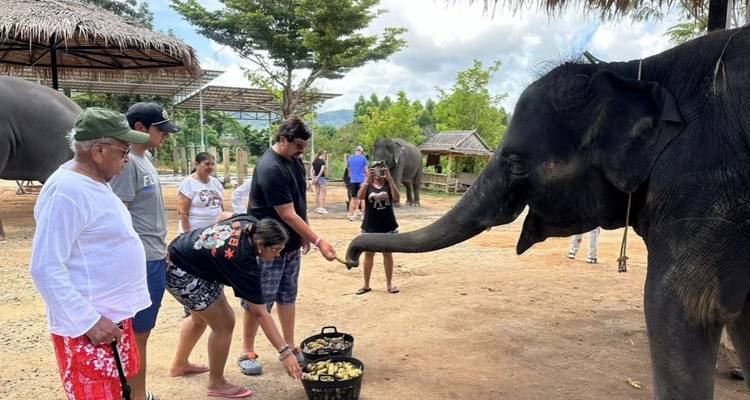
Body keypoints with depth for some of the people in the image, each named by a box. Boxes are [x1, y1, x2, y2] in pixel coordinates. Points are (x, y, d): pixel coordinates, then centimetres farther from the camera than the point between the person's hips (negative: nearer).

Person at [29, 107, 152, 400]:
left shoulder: (94, 183, 9)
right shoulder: (66, 191, -21)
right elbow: (46, 270, -23)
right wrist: (90, 321, -22)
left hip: (114, 317, 9)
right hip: (89, 327, -9)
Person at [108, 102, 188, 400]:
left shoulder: (146, 158, 12)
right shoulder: (127, 162, -16)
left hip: (155, 258, 9)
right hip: (141, 261, -9)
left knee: (143, 331, 17)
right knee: (138, 333, 3)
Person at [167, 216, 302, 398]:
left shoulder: (250, 224, -10)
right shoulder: (243, 260, -30)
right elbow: (260, 313, -28)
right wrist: (285, 352, -27)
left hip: (181, 253, 10)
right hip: (180, 273, -10)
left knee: (201, 317, 27)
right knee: (224, 324, -5)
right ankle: (216, 384, 13)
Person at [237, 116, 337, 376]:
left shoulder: (294, 161, 4)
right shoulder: (270, 168, -23)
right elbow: (288, 215, -25)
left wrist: (305, 235, 12)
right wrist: (318, 242, -24)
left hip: (291, 243, 8)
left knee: (288, 296, 15)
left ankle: (289, 346, 26)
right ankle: (247, 352, 17)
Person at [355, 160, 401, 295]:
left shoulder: (389, 185, -1)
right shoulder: (367, 185, -1)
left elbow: (396, 199, -19)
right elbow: (360, 196, -21)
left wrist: (390, 179, -26)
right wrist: (367, 180, -31)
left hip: (388, 226, 0)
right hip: (370, 227, 0)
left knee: (388, 254, 10)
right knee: (369, 255, 8)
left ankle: (389, 283, 21)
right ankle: (366, 285, 18)